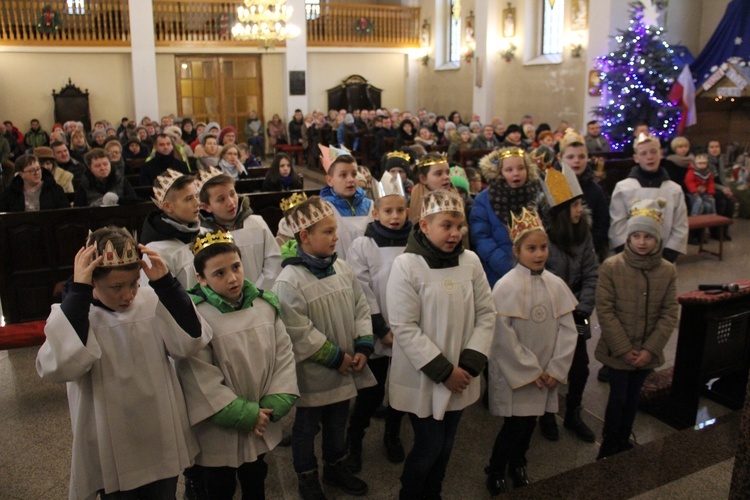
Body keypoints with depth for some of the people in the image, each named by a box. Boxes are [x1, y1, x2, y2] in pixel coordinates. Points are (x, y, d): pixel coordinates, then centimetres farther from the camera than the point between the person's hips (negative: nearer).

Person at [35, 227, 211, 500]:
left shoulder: (152, 302, -8)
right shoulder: (70, 314, -13)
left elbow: (191, 342, -17)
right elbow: (57, 367, -30)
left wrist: (165, 283, -24)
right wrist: (79, 291, -31)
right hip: (111, 455, -2)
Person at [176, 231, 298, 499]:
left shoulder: (265, 304, -4)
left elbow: (283, 353, -1)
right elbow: (201, 379, -22)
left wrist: (275, 404, -11)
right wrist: (245, 415, -18)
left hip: (261, 426, 5)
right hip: (217, 432, -5)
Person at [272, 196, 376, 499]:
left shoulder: (342, 269, -2)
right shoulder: (289, 281, -23)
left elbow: (361, 309, 4)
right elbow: (299, 333, -24)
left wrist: (363, 347, -7)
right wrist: (335, 357, -18)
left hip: (344, 370, 6)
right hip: (312, 374, -6)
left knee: (338, 422, 24)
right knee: (307, 427, 16)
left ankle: (335, 467, 47)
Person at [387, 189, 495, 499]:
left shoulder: (470, 261, -2)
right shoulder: (406, 265, -15)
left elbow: (485, 315, 1)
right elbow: (404, 328, -17)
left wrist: (470, 363, -10)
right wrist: (443, 370, -16)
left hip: (460, 377, 4)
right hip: (422, 380, -4)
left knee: (445, 445, 18)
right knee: (429, 447, 5)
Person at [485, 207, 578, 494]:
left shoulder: (556, 285, -1)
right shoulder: (506, 287, -16)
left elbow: (567, 330, 1)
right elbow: (504, 336, -17)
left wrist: (556, 369, -6)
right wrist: (530, 371, -14)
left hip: (545, 375, 5)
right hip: (513, 373, -4)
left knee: (530, 422, 16)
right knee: (514, 425, 1)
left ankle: (517, 464, 40)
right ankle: (495, 474, 23)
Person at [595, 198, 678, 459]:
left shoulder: (668, 271, -4)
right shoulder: (611, 267, -14)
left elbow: (669, 314, -2)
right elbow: (604, 311, -13)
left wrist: (650, 349, -10)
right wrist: (624, 349, -14)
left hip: (647, 352, 3)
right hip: (617, 351, -3)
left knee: (633, 397, 18)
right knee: (618, 397, 4)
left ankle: (623, 442, 37)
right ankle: (608, 448, 23)